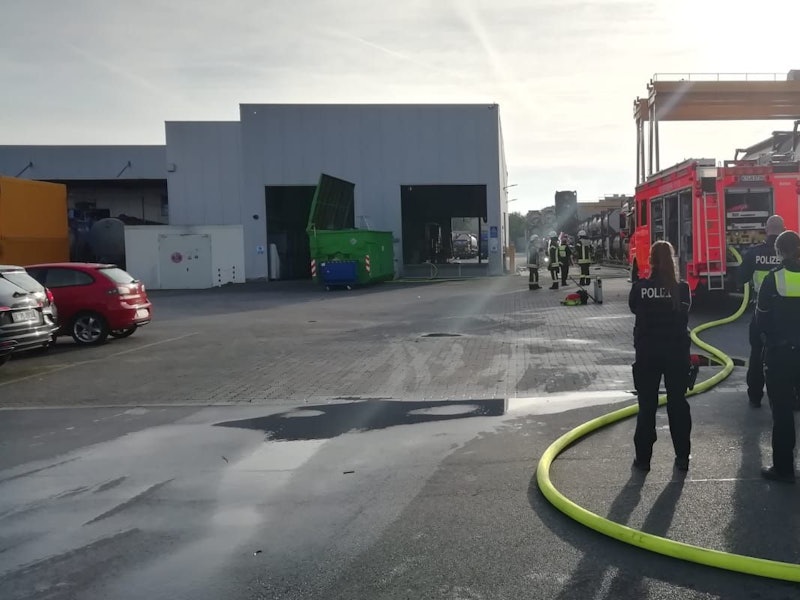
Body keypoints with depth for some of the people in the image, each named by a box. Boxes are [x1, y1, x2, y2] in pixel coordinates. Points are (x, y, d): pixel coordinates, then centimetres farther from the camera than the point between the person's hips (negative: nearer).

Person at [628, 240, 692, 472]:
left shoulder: (640, 287, -11)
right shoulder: (682, 288, -8)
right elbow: (686, 308, 6)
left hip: (647, 352, -1)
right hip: (677, 351, 1)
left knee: (647, 405, 8)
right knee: (678, 403, 12)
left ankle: (643, 458, 11)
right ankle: (682, 457, 17)